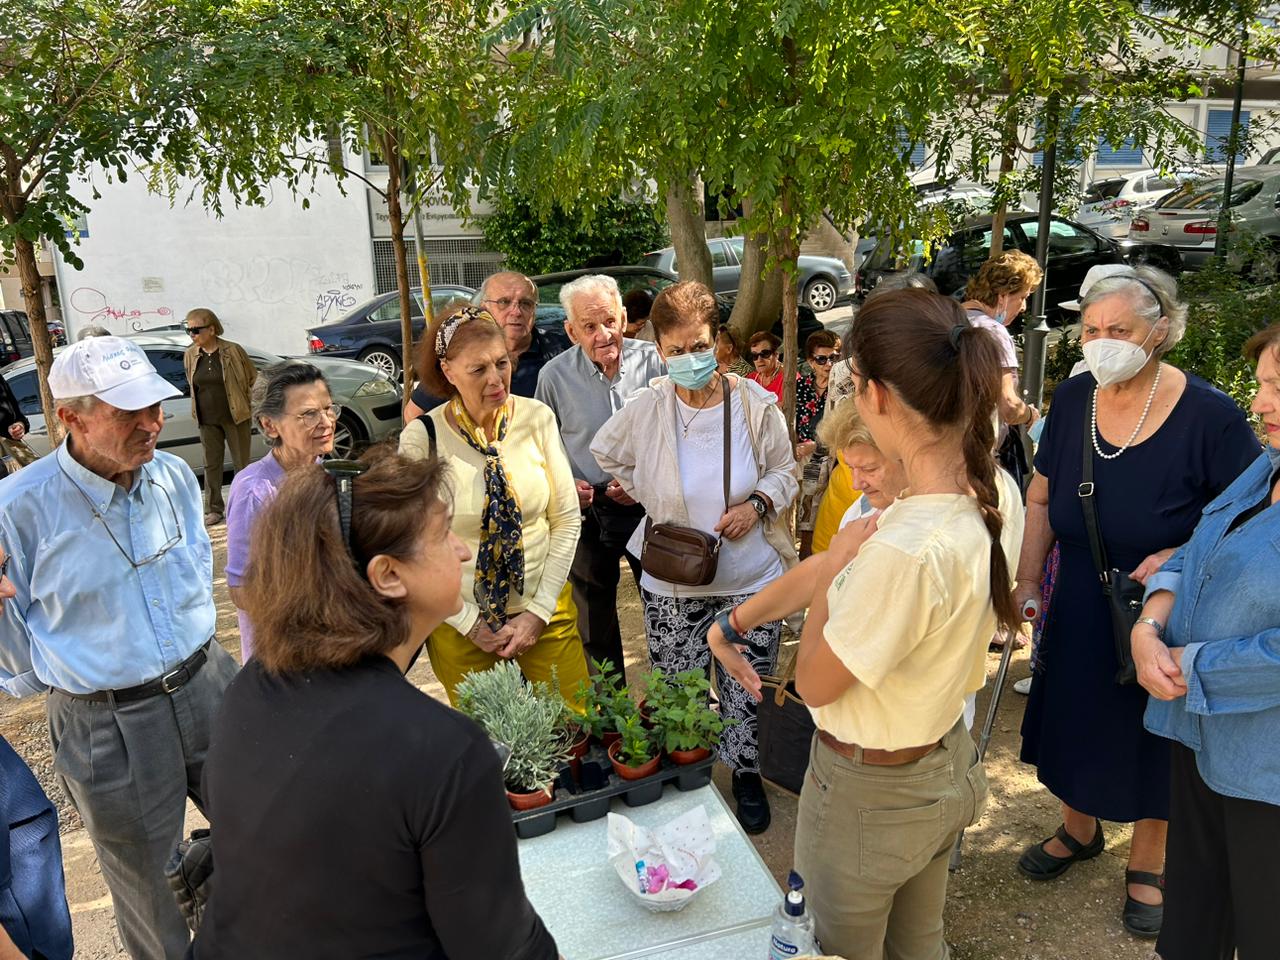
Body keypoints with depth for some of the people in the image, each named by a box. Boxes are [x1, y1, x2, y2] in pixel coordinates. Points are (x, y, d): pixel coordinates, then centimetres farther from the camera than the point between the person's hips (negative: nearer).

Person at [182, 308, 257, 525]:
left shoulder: (233, 351, -11)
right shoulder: (190, 355, 2)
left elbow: (253, 378, -2)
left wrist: (248, 406, 0)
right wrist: (197, 409, 13)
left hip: (235, 417, -4)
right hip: (207, 420, 4)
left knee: (241, 463, 5)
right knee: (211, 464, 9)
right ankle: (215, 508, 19)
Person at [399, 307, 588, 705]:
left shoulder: (537, 418, -7)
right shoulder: (422, 437, -13)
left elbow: (567, 519, -3)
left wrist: (539, 611, -7)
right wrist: (470, 622, -9)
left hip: (547, 611, 2)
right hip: (461, 623, -1)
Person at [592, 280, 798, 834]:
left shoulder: (754, 402, -8)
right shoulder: (647, 407, -7)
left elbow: (784, 471, 5)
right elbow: (606, 453, 13)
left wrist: (758, 503, -14)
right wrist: (650, 498, 6)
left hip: (750, 579, 0)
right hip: (672, 585, 0)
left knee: (747, 691, 10)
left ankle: (746, 776, 36)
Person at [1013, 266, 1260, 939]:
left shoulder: (1209, 416, -21)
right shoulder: (1074, 399, -7)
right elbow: (1043, 499, 4)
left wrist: (1181, 558, -27)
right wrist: (1027, 582, 3)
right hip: (1079, 612, 4)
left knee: (1155, 743, 14)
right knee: (1076, 722, 21)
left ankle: (1147, 864, 40)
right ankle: (1079, 830, 48)